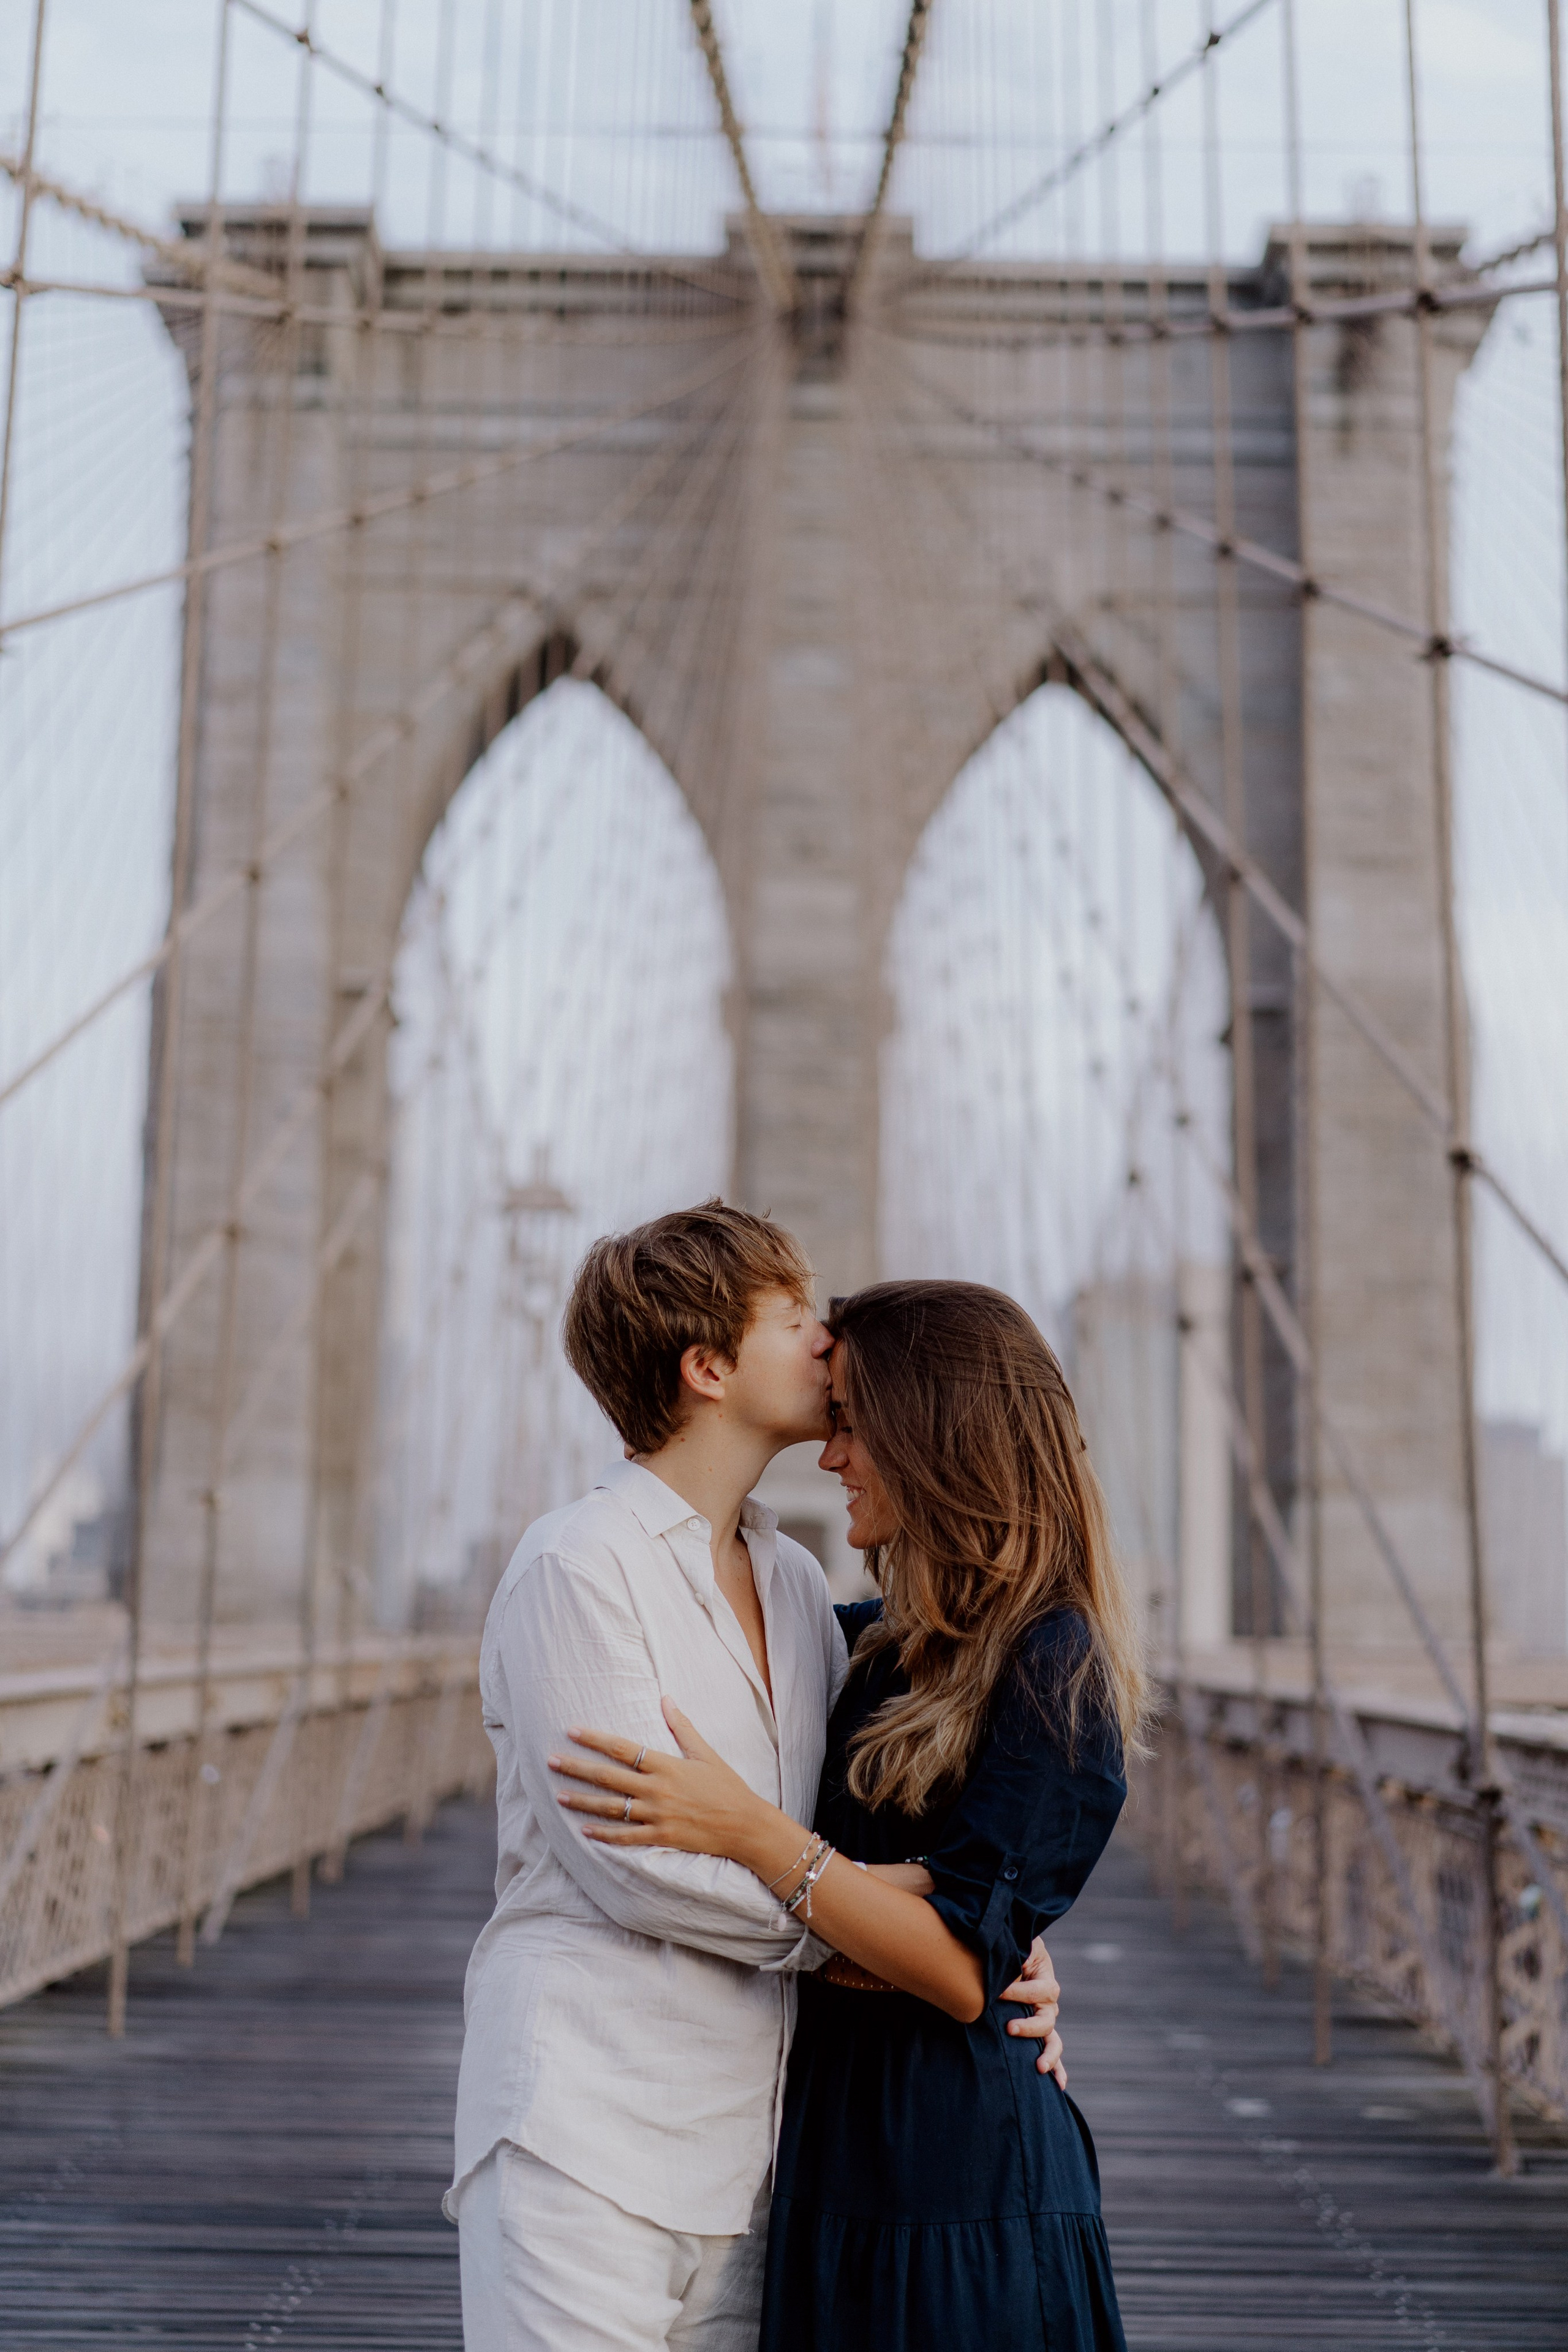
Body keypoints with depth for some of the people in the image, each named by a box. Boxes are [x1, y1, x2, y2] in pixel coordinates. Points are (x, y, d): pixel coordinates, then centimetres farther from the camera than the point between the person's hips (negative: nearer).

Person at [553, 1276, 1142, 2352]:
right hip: (851, 2151, 8)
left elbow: (965, 1969, -22)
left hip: (961, 2181, -8)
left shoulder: (1053, 1668, -17)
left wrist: (752, 1831, -27)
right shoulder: (894, 1643, 8)